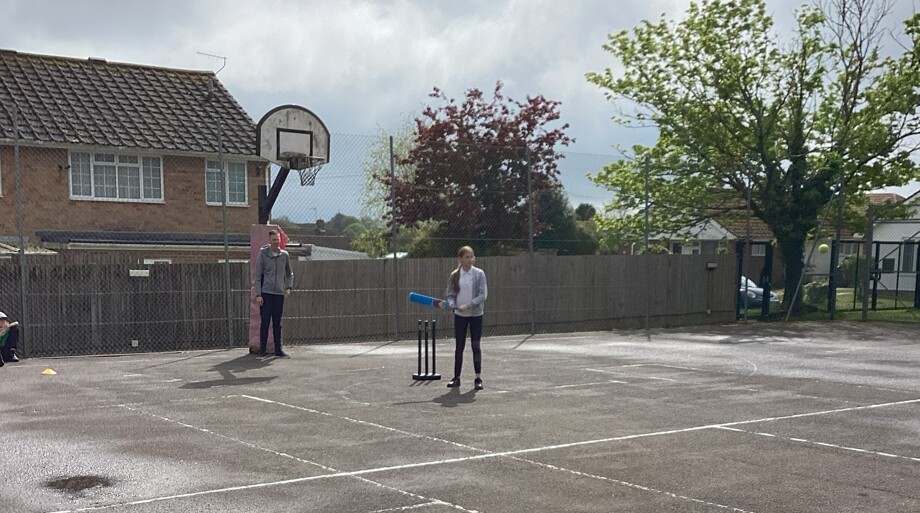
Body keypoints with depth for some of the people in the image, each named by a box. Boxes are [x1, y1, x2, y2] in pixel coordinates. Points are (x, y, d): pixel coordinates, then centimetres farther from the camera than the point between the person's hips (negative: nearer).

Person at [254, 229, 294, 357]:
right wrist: (258, 294, -10)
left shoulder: (285, 255, 6)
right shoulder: (263, 254, -3)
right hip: (266, 293, -3)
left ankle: (278, 349, 11)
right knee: (265, 322, 0)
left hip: (279, 294, 3)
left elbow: (289, 274, 16)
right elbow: (257, 275, -4)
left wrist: (289, 287, -1)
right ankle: (262, 349, 8)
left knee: (277, 323, 7)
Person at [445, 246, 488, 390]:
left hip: (476, 314, -2)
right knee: (459, 346, 8)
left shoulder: (479, 274, -6)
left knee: (475, 346, -2)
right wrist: (451, 304, -16)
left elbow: (483, 295, -11)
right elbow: (451, 294, 5)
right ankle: (456, 377, 15)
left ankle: (478, 378, 3)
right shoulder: (455, 275, 1)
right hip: (459, 315, 2)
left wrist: (468, 305, -21)